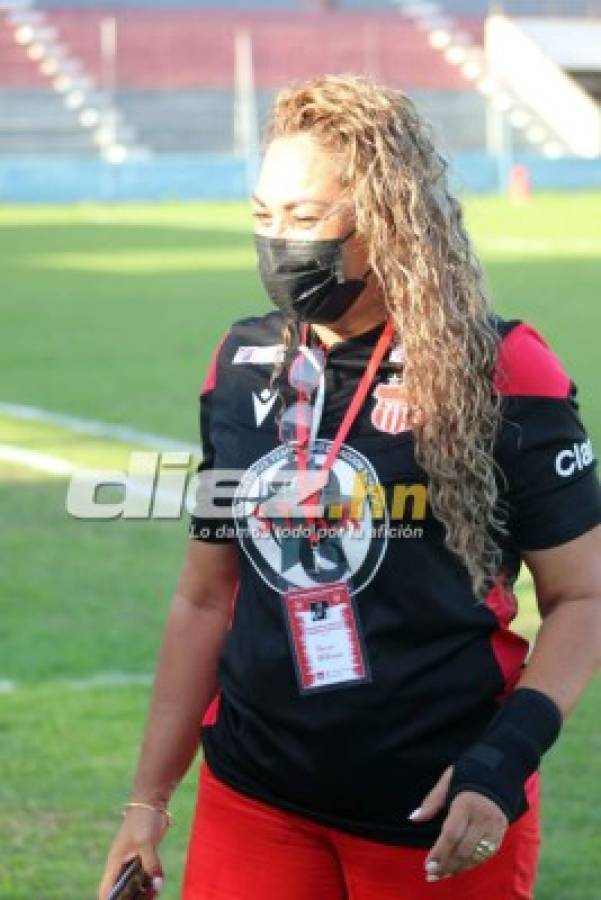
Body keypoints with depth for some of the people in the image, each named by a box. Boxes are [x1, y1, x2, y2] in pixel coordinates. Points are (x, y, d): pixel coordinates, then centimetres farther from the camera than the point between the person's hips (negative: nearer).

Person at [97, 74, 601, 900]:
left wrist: (507, 758, -18)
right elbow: (206, 598, 13)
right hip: (253, 801, 4)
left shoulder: (498, 374, -8)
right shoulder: (244, 367, 5)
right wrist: (149, 798, 12)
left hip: (440, 812, -3)